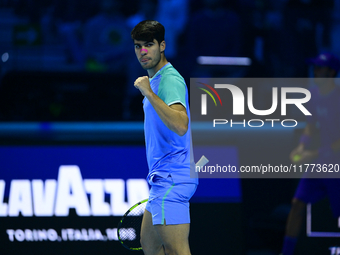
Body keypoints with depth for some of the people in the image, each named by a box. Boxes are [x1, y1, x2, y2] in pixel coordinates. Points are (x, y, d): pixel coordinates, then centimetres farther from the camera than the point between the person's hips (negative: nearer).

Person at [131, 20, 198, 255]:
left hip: (172, 180, -11)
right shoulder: (154, 80, 18)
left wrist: (149, 93, -30)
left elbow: (180, 126, -32)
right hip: (163, 178, 11)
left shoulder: (170, 79, -15)